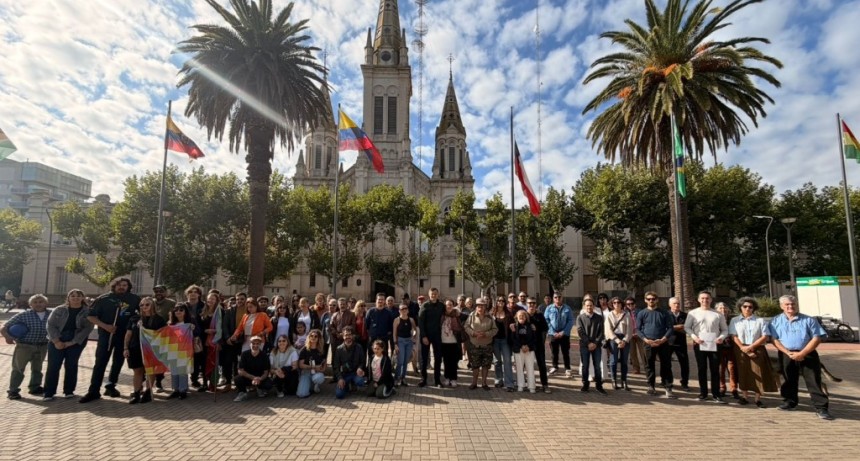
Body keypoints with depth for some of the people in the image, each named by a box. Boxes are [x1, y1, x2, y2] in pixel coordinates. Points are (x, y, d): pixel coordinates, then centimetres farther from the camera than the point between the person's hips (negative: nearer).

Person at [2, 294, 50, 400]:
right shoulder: (23, 315, -9)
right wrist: (7, 336, -26)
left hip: (42, 346, 3)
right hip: (24, 346, -3)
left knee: (37, 368, 17)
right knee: (18, 369, 3)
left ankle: (35, 388, 31)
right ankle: (13, 391, 15)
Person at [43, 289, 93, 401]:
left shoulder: (87, 312, -3)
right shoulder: (59, 310, 1)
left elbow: (88, 328, -8)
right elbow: (50, 325, -1)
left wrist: (72, 342, -14)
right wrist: (56, 341, -12)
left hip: (76, 343, -1)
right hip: (56, 341, 1)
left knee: (71, 365, 5)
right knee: (53, 366, 0)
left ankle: (69, 391, 17)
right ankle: (49, 393, 7)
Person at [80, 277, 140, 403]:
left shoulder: (134, 299, 0)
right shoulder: (104, 298, -4)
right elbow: (90, 316, -2)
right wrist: (105, 326, -15)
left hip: (124, 335, 2)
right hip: (106, 334, -2)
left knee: (118, 362, 11)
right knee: (100, 362, -5)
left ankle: (111, 386, 25)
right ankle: (93, 391, 0)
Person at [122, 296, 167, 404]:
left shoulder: (158, 319, 0)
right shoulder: (134, 318, 6)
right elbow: (128, 334, 7)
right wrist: (125, 348, 1)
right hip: (135, 349, 2)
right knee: (137, 371, 5)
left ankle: (147, 392, 15)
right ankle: (136, 393, 14)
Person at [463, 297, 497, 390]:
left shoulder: (489, 317, -3)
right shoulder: (471, 316, -4)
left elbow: (494, 329, -2)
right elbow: (466, 327, -2)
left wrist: (486, 334, -17)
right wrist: (474, 333, -17)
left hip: (487, 345, 1)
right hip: (474, 345, -1)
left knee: (486, 365, 7)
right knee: (475, 365, 6)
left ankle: (484, 383, 21)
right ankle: (474, 382, 21)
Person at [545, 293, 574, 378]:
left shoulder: (567, 308, -1)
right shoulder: (549, 308, 0)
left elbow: (570, 321, -5)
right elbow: (546, 321, -3)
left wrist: (563, 332, -13)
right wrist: (553, 332, -11)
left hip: (564, 334, -1)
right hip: (553, 334, 1)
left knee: (565, 352, 3)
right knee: (554, 352, 13)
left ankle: (567, 369, 14)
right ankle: (554, 367, 30)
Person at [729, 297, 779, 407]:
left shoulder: (760, 320, 4)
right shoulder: (734, 320, 6)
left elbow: (765, 336, -3)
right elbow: (733, 336, -1)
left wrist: (751, 347, -11)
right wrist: (742, 347, -14)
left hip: (757, 350, 0)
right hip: (740, 350, 1)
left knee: (758, 374, -2)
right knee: (743, 373, 4)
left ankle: (758, 399, 8)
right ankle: (745, 397, 16)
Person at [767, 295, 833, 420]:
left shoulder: (808, 320, 2)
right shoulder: (775, 321, 6)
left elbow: (817, 338, -5)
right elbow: (774, 339, 0)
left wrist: (802, 353, -14)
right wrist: (789, 353, -13)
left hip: (808, 354, -2)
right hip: (786, 355, 2)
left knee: (814, 381, -4)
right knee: (788, 380, 12)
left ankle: (821, 408, 0)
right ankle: (789, 402, 27)